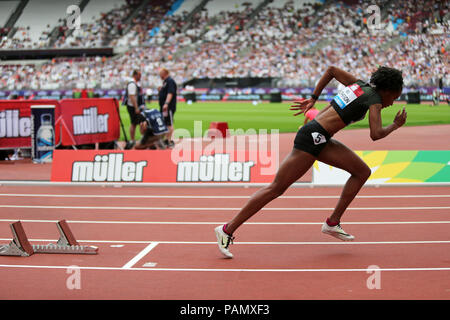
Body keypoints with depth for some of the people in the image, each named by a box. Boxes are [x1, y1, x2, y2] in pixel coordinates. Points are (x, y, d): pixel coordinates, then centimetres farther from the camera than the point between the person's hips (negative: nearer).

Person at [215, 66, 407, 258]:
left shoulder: (359, 84, 16)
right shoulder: (374, 99, -7)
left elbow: (331, 70, 27)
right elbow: (375, 135, -17)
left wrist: (313, 99, 27)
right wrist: (395, 125, 2)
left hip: (320, 140, 10)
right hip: (313, 136, -10)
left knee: (362, 172, 9)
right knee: (276, 188, -8)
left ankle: (333, 222, 11)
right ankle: (227, 230, -5)